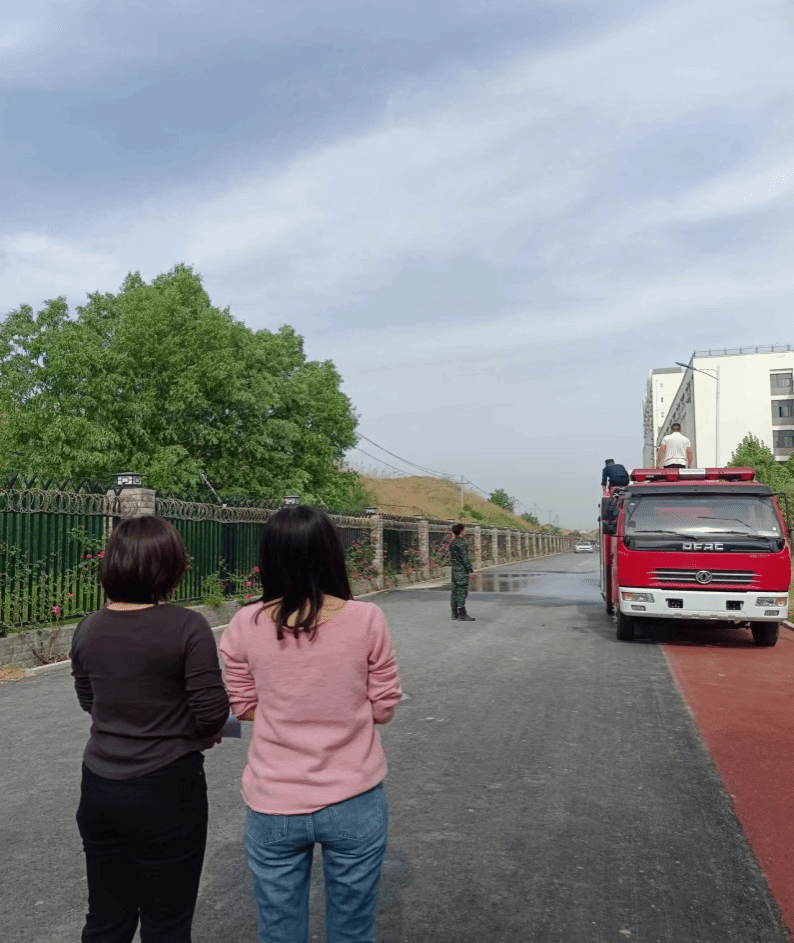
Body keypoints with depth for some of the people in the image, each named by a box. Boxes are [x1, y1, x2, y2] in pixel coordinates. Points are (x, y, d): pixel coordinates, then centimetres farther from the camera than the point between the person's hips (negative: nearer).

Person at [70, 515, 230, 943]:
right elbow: (212, 711, -16)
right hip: (166, 790, -5)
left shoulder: (87, 629, -2)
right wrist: (201, 735, 6)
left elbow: (89, 702, 12)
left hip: (99, 788, 5)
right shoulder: (187, 627, -19)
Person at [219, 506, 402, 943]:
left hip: (274, 806, 1)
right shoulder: (366, 619, -14)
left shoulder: (244, 625, -10)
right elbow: (383, 708, -3)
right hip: (355, 802, -1)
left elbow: (246, 708, 3)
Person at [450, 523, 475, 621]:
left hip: (454, 570, 10)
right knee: (462, 592, -7)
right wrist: (470, 570, -14)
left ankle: (455, 614, 15)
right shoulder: (461, 543, -15)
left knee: (455, 592, 11)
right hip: (461, 571, -10)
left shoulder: (452, 543, 14)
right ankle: (462, 615, -5)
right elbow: (465, 558, -18)